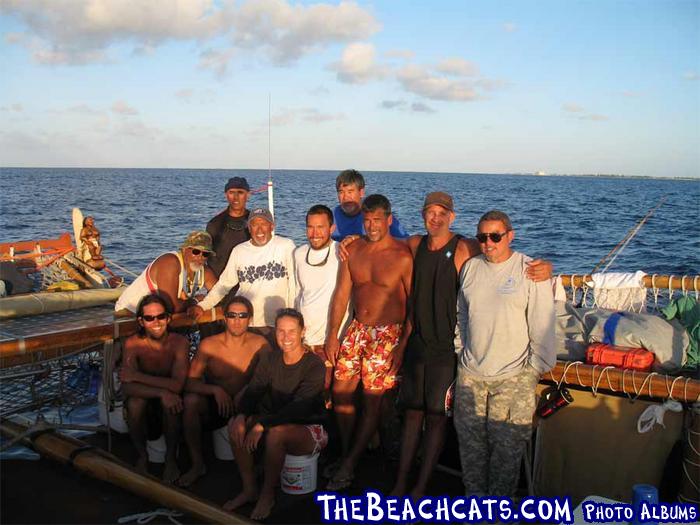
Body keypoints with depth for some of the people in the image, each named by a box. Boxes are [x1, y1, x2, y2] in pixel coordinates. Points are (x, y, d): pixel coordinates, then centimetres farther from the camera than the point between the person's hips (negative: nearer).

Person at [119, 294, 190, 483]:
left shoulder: (179, 342, -17)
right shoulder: (133, 344, -14)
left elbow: (177, 385, -29)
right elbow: (127, 387, -24)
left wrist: (137, 376, -28)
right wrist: (161, 392, -38)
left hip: (169, 403, -1)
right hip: (145, 406, 1)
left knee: (169, 403, -33)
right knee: (135, 402, -31)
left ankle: (171, 458, -11)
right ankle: (142, 456, -7)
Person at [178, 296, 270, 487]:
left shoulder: (259, 344, -7)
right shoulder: (209, 345, -8)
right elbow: (190, 382, -13)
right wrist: (215, 390, -30)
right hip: (213, 406, 0)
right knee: (190, 400, -27)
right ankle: (197, 464, -13)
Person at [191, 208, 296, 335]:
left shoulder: (286, 246, -4)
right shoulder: (239, 250, 7)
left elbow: (294, 283, -2)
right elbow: (224, 284, 11)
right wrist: (202, 306, 1)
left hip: (277, 325, -2)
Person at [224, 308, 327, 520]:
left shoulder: (314, 365, -18)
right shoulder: (269, 359, 2)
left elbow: (299, 407, -27)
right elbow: (253, 391, -6)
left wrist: (262, 424, -34)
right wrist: (242, 415, -26)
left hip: (309, 429, -6)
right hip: (278, 422, 6)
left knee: (276, 432, -35)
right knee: (236, 425, -17)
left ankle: (268, 494, -12)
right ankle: (249, 489, -4)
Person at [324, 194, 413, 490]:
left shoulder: (403, 256, -12)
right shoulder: (353, 250, 4)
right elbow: (341, 294, 6)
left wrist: (404, 345, -14)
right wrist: (333, 335, 2)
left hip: (387, 333, -5)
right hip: (357, 329, 5)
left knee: (372, 399, -2)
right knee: (340, 391, 4)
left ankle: (348, 466, 10)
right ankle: (346, 453, 22)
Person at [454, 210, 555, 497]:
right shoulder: (471, 267, 7)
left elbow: (542, 323, -7)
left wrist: (537, 366, -6)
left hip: (514, 376, -5)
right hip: (470, 372, 5)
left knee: (507, 446, 2)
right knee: (470, 440, 13)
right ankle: (474, 494, 31)